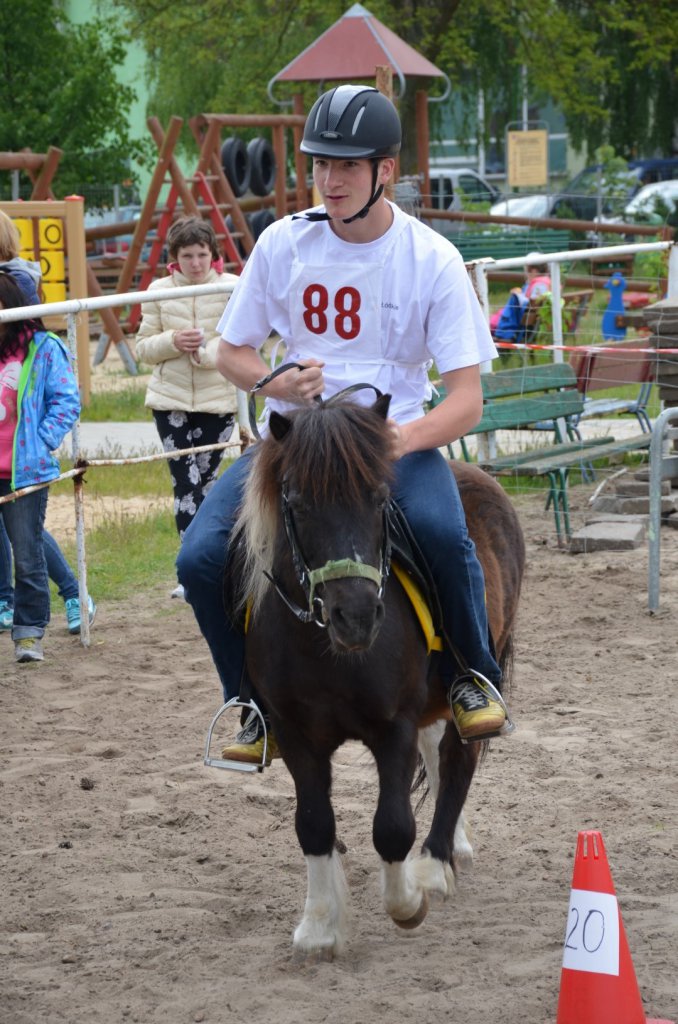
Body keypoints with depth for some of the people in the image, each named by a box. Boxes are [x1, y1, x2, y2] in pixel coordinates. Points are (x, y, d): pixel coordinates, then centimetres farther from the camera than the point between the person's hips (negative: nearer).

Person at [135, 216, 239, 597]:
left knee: (207, 480, 6)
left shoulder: (232, 288, -4)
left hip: (219, 399, -1)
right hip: (171, 400, 1)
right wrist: (173, 342, -14)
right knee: (185, 483, -6)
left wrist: (206, 351, -25)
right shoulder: (159, 290, 3)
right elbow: (144, 347, 6)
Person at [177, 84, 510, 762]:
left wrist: (405, 439, -32)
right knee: (201, 557, -19)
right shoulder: (283, 244, 0)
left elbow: (466, 400, -11)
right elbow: (232, 353, 11)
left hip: (399, 438, -3)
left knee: (443, 532, -34)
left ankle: (472, 675, -4)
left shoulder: (432, 260, -7)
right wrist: (276, 383, -13)